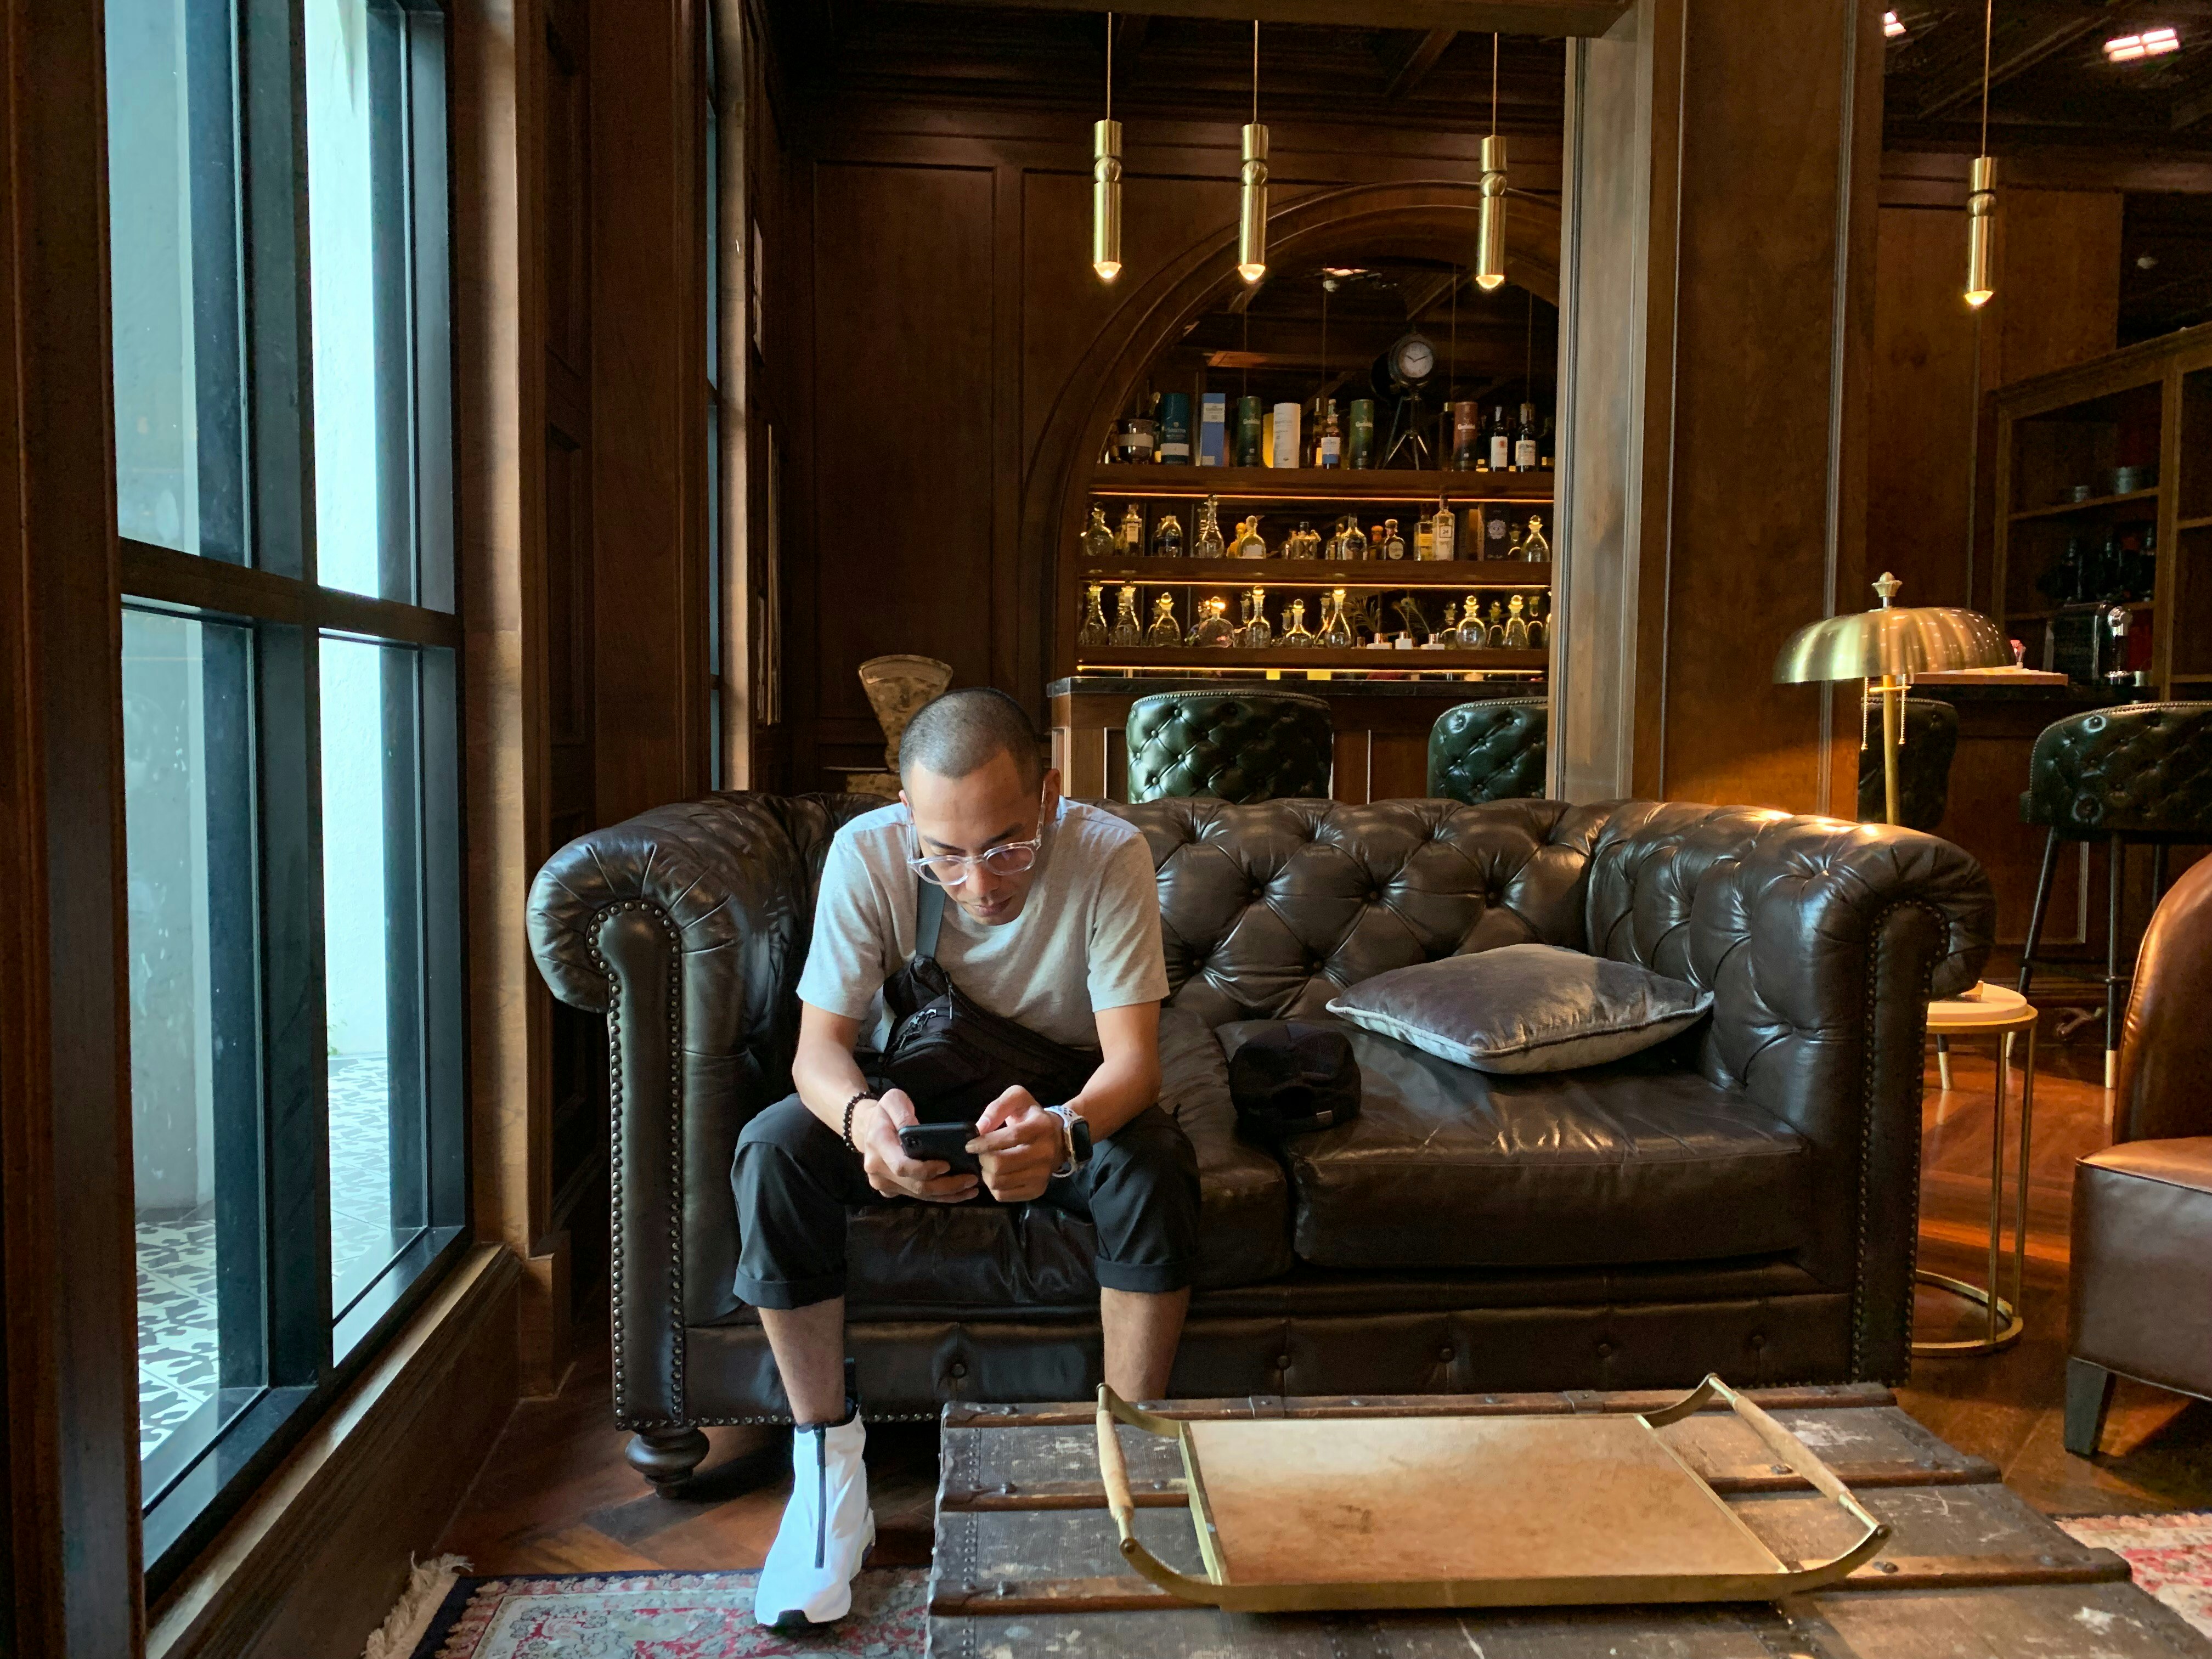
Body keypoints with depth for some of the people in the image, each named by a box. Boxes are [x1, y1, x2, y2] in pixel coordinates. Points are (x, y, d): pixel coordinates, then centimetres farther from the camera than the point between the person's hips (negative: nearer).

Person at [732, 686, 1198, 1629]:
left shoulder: (1109, 856, -26)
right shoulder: (865, 853, -23)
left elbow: (1134, 1057, -29)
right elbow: (819, 1045, -21)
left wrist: (1065, 1130, -52)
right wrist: (861, 1117, -46)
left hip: (1068, 1112, -1)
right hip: (912, 1104, 2)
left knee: (1155, 1167, -33)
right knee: (771, 1152, -26)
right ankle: (828, 1462, -12)